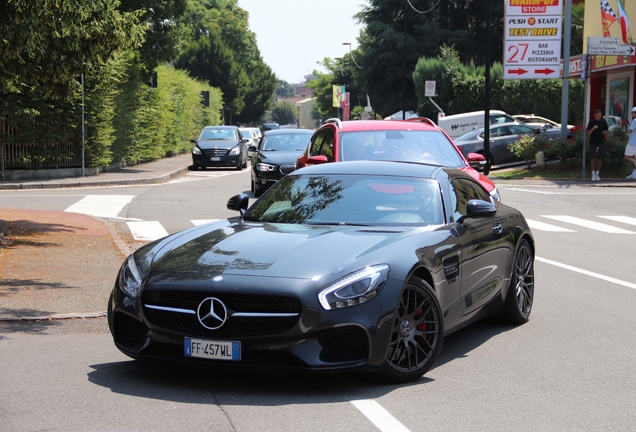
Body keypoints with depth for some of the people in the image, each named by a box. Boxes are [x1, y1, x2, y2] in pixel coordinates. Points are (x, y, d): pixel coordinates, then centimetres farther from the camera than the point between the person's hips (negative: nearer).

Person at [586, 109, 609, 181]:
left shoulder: (604, 121, 3)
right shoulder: (591, 122, -4)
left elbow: (606, 131, 13)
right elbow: (588, 133, -4)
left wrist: (605, 132, -10)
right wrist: (593, 128, -21)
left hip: (601, 143, 2)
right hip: (593, 143, -2)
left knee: (599, 159, 3)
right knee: (593, 159, -3)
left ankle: (597, 174, 12)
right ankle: (593, 175, 4)